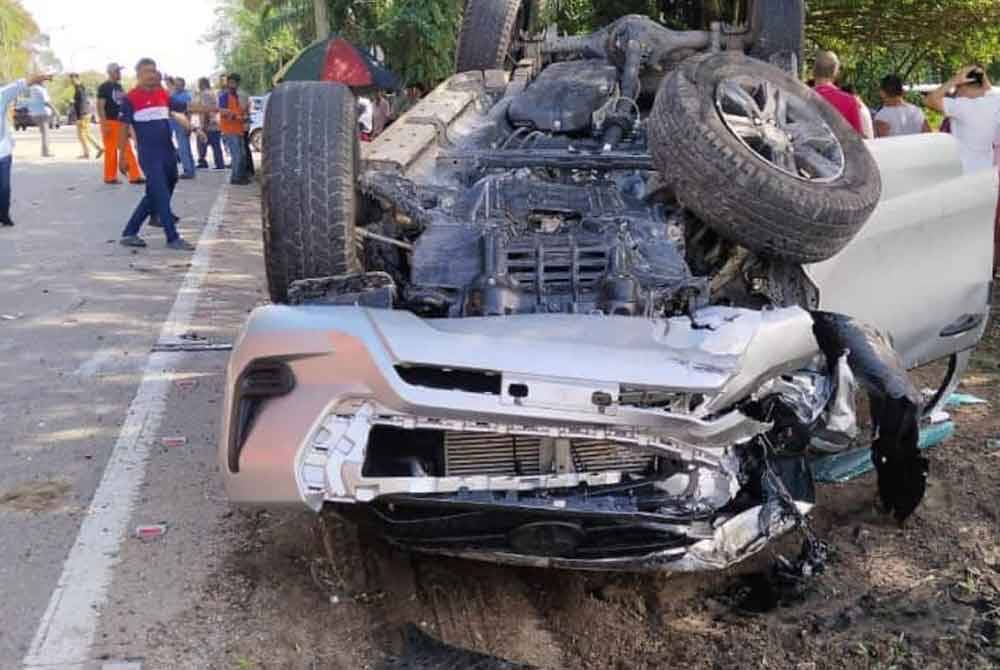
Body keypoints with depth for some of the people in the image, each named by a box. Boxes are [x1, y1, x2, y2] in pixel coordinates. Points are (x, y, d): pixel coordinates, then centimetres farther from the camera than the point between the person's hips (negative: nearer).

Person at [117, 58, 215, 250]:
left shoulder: (163, 94, 11)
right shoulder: (130, 99, -4)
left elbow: (187, 107, 14)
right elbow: (124, 128, -2)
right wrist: (123, 157, -5)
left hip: (168, 152, 6)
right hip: (149, 155, -6)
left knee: (153, 197, 11)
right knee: (161, 196, -8)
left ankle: (129, 233, 20)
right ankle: (173, 238, -3)